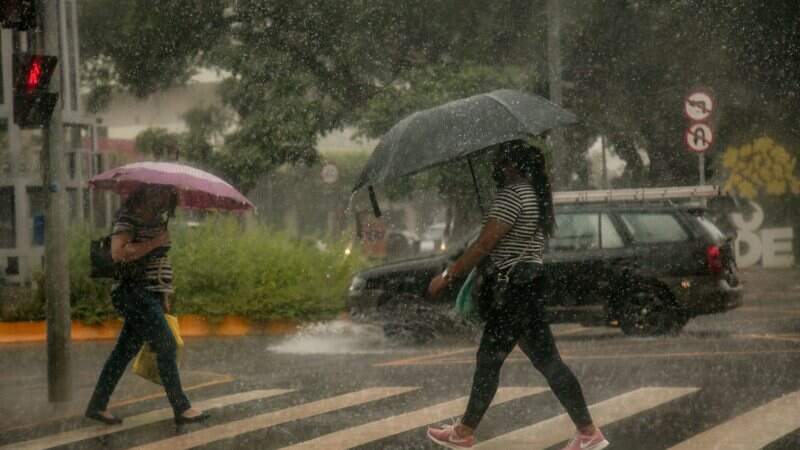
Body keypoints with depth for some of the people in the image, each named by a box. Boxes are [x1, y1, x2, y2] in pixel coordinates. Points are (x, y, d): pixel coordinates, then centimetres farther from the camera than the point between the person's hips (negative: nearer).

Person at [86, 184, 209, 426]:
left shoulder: (156, 217, 17)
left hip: (150, 295, 9)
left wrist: (163, 297, 23)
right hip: (134, 292, -9)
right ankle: (181, 409, -7)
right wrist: (154, 243, -20)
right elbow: (118, 252, -24)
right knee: (166, 345, -11)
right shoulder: (128, 217, -11)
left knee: (126, 350, 10)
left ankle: (97, 406, 15)